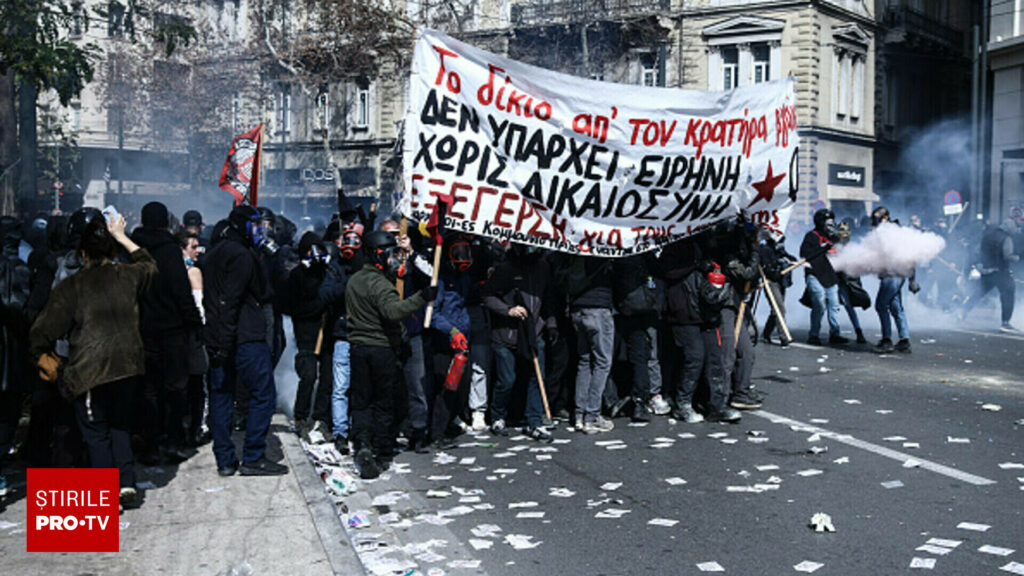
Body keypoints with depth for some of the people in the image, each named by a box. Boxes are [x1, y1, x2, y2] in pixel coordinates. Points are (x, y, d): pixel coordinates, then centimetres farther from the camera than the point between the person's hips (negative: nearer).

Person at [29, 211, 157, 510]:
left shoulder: (71, 286, -5)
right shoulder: (128, 276, 3)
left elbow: (43, 331, -3)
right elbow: (149, 264, 28)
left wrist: (42, 356, 15)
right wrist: (122, 237, 32)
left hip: (89, 370, -3)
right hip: (127, 365, 3)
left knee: (96, 433, 8)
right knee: (119, 426, 19)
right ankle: (127, 484, 12)